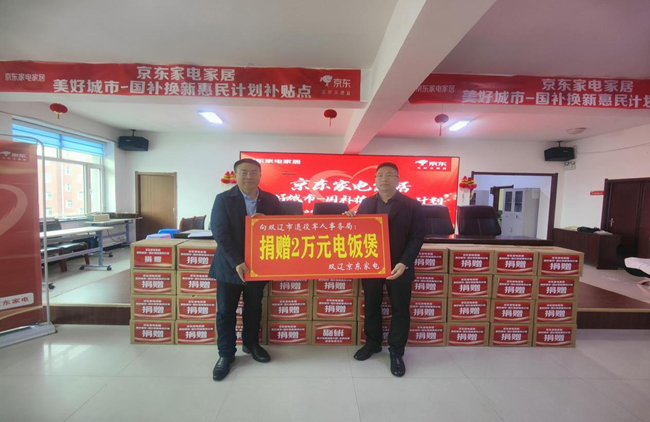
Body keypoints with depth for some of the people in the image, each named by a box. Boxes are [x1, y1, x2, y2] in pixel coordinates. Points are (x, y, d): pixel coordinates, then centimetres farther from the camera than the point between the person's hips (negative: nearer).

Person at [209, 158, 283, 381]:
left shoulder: (271, 200, -1)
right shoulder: (223, 199, -9)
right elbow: (220, 233, -15)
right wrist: (237, 262, -23)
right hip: (229, 265, -2)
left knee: (254, 308, 17)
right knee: (226, 311, 9)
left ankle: (251, 344, 40)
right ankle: (226, 354, 29)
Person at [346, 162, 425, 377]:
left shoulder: (412, 205, -5)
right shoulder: (366, 203, 4)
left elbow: (417, 238, -9)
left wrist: (404, 263, -20)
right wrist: (351, 220, -13)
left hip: (399, 267, -2)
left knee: (400, 310, 9)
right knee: (371, 306, 15)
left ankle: (396, 352, 28)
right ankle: (372, 343, 37)